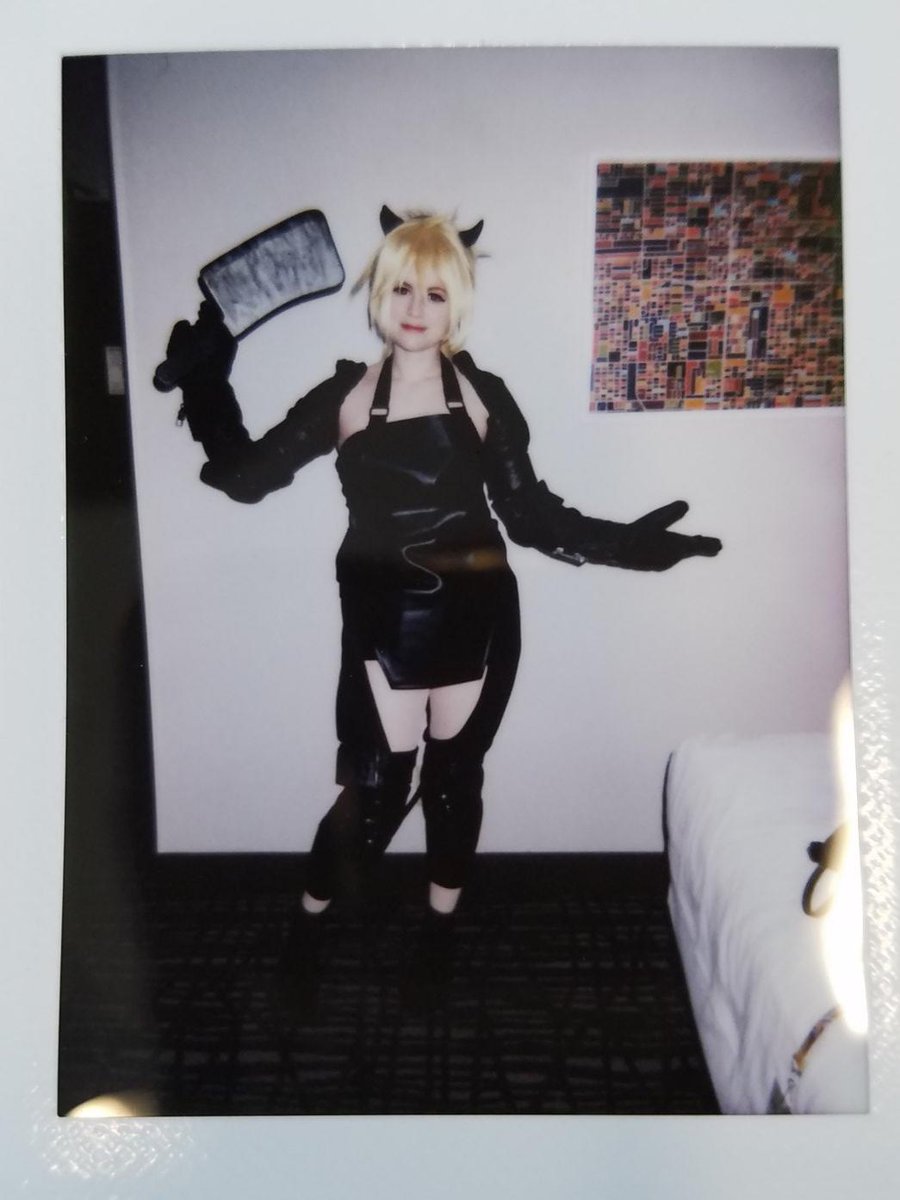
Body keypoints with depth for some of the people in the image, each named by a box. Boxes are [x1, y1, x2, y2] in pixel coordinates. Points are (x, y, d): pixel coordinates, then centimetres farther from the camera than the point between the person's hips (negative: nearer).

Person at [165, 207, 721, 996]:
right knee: (378, 784, 0)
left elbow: (532, 515, 2)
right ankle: (309, 919, 27)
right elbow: (246, 475, -2)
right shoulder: (344, 398, 2)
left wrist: (627, 541, -4)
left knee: (455, 774, 13)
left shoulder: (483, 397, 2)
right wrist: (206, 379, -10)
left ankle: (441, 924, 36)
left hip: (474, 614, 1)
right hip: (385, 619, -1)